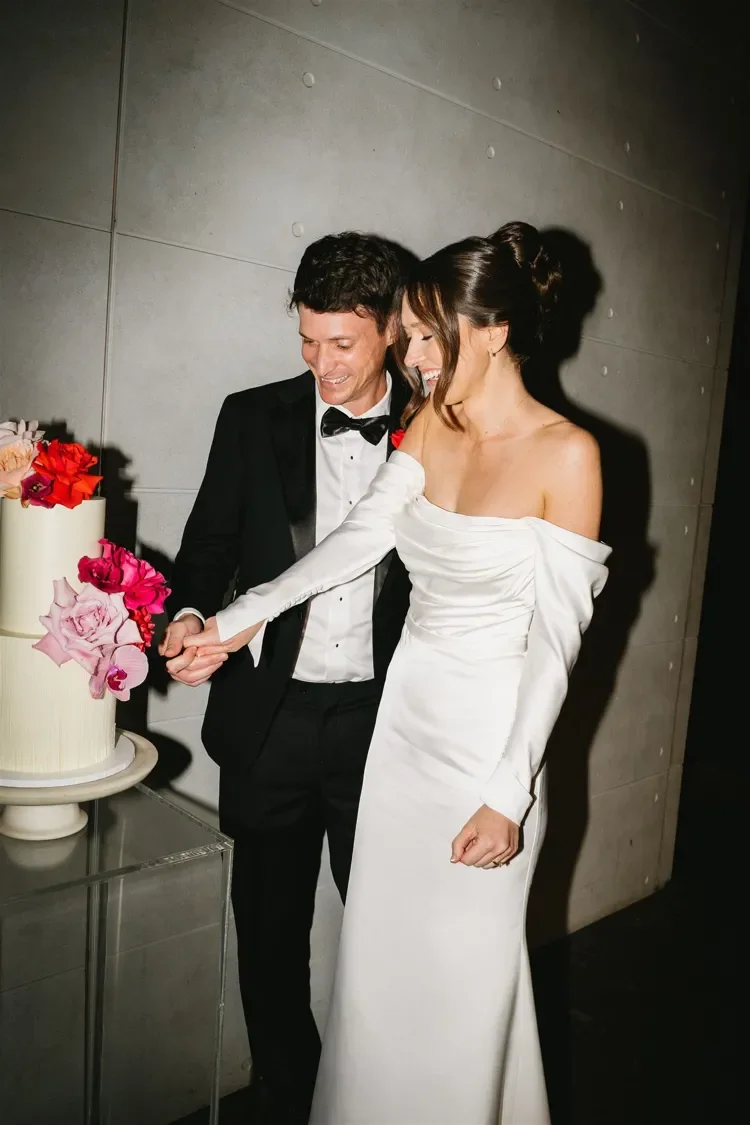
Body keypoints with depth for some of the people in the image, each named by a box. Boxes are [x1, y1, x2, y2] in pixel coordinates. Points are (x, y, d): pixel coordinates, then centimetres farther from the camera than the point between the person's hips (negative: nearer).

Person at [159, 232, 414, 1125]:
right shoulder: (253, 419, 0)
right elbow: (209, 546, 5)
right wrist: (190, 615, -16)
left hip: (381, 717, -1)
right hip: (273, 717, 1)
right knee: (270, 924, 17)